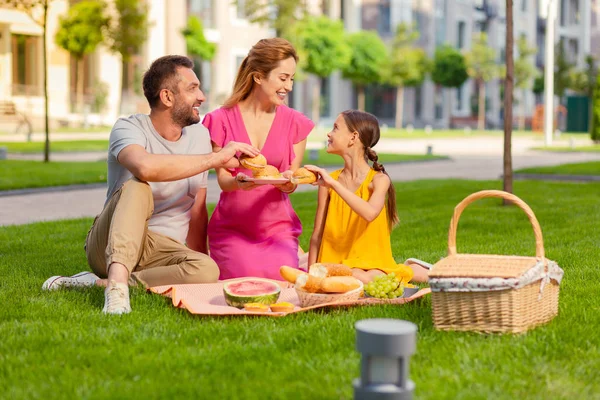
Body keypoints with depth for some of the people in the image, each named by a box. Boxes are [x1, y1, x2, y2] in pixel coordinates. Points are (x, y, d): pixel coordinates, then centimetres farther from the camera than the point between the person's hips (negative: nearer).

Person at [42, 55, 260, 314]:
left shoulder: (199, 135, 7)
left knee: (207, 271, -30)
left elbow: (198, 209, 12)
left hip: (165, 250, 4)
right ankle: (117, 284, -45)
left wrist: (195, 259, 4)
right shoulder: (129, 128, -11)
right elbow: (146, 168, -36)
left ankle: (101, 281, -21)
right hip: (110, 245, -4)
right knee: (136, 188, -33)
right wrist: (216, 158, -29)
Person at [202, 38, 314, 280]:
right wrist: (238, 181, -26)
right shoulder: (222, 120, -1)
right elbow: (222, 178, -1)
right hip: (232, 227, -1)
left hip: (277, 226, 1)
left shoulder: (295, 123, 3)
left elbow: (291, 184, 4)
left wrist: (288, 181, -22)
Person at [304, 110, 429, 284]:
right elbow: (317, 233, 4)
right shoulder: (327, 181, 3)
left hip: (371, 264, -1)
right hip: (334, 262, 1)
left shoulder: (378, 180, -7)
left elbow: (370, 213, -29)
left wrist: (333, 183, -30)